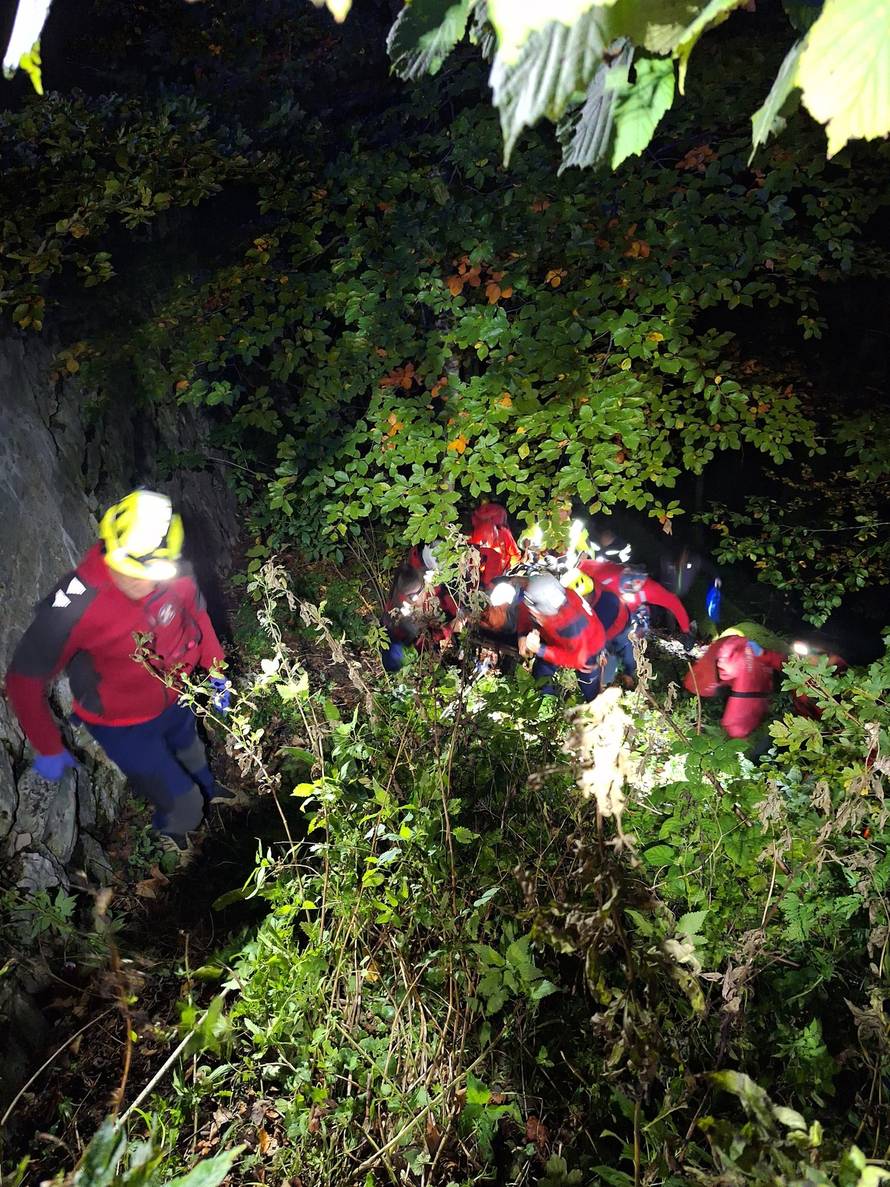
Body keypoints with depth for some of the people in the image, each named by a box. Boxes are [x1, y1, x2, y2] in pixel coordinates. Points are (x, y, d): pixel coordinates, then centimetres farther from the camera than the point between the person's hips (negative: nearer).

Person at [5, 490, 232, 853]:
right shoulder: (74, 605, -37)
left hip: (174, 702, 5)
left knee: (191, 754, 34)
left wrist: (216, 670, 6)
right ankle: (164, 836, 42)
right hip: (124, 727, -5)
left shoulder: (174, 574, -24)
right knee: (185, 809, 5)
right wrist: (48, 749, -16)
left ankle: (208, 791, 68)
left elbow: (197, 613, 1)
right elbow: (25, 679, -24)